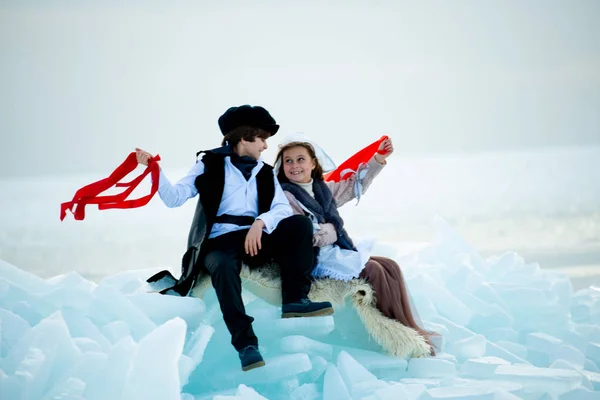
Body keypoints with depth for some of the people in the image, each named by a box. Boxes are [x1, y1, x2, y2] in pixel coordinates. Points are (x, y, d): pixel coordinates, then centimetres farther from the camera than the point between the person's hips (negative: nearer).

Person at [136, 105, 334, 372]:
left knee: (300, 223, -20)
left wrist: (260, 223, -18)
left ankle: (295, 299, -24)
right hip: (221, 241, -4)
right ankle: (245, 342, -43)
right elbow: (175, 198, -3)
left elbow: (283, 208, 2)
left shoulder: (266, 173, 18)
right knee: (223, 266, -39)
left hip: (256, 239, 4)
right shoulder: (211, 164, 6)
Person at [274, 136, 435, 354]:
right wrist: (332, 231, -10)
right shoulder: (285, 196, -9)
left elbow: (354, 185, 24)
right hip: (314, 259, -8)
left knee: (390, 267, -8)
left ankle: (411, 326, -11)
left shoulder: (323, 188, 15)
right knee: (374, 270, -20)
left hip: (338, 251, 8)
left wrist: (378, 159, 15)